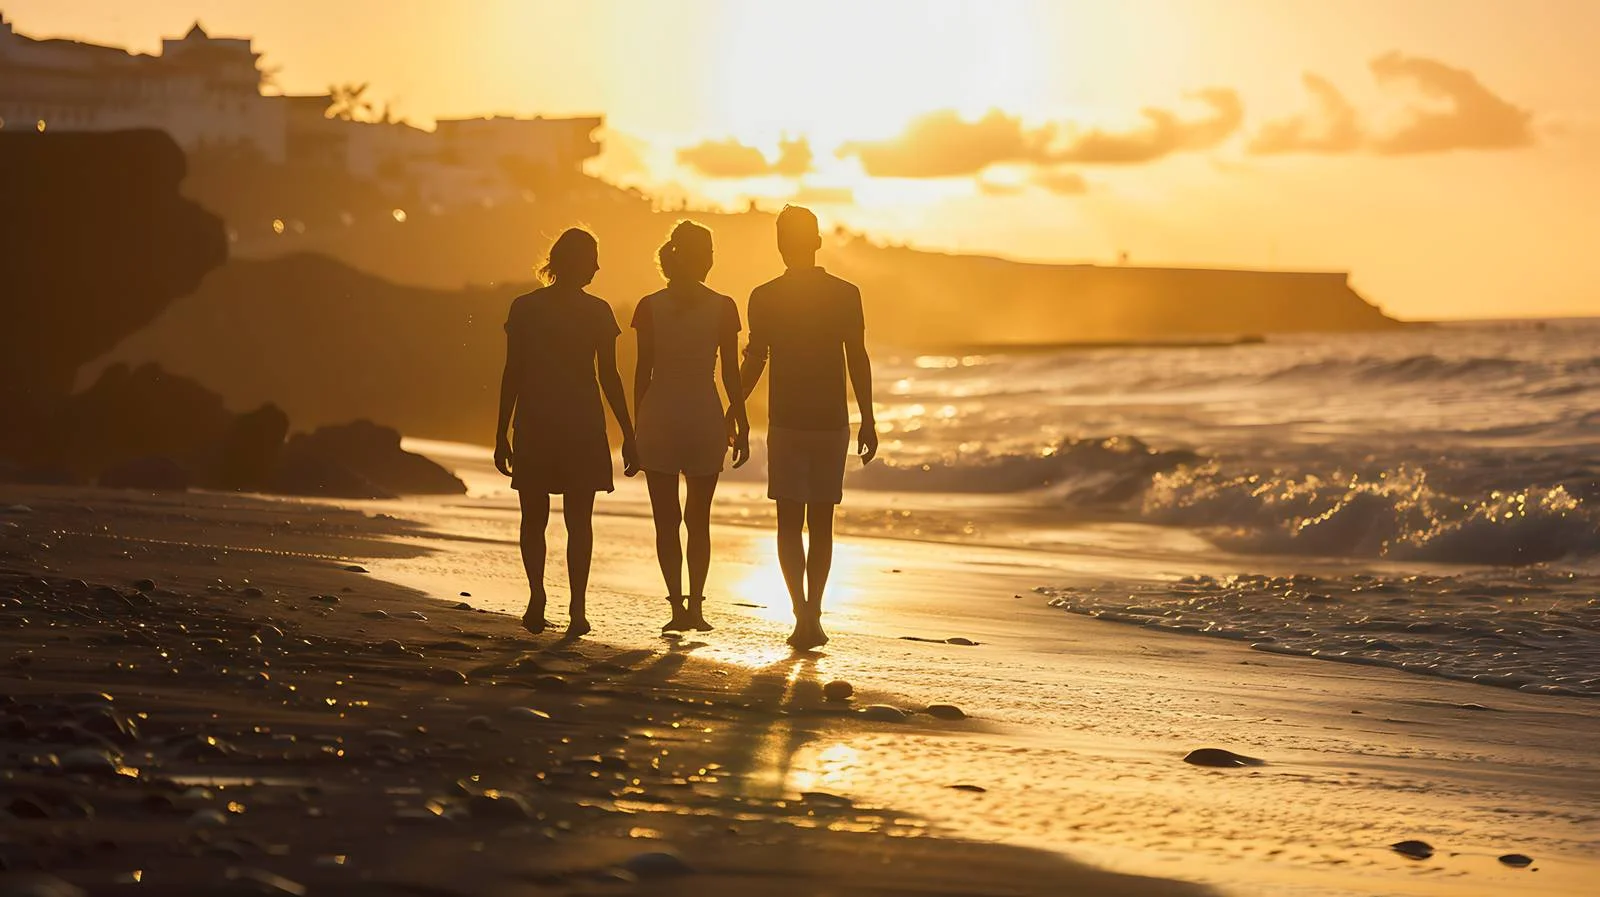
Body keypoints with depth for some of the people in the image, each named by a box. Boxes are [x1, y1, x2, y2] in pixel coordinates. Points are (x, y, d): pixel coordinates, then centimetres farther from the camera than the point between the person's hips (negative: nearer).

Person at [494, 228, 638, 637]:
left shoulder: (524, 308, 0)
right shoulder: (597, 311, -3)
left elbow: (512, 374, 0)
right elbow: (609, 377, -3)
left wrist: (502, 433, 5)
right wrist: (628, 435, 2)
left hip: (534, 424, 1)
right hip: (583, 426, -1)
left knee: (534, 518, 11)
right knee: (578, 519, 6)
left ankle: (537, 595, -7)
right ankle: (577, 608, -2)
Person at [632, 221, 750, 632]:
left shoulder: (650, 306, -2)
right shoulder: (723, 308, -3)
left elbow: (642, 371, -2)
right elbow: (731, 373, -2)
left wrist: (637, 427, 5)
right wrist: (742, 427, 6)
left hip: (659, 416, 0)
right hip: (705, 417, 0)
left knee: (667, 520, 4)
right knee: (699, 519, 12)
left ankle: (678, 604, -5)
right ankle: (695, 606, 4)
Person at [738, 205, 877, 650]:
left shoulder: (765, 297, -3)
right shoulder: (846, 295, -2)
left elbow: (754, 361, -2)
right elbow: (859, 361, -2)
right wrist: (868, 420, 4)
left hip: (786, 422, -1)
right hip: (832, 422, 1)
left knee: (789, 522, 3)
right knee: (821, 523, 11)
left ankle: (802, 611, -14)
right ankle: (812, 616, 10)